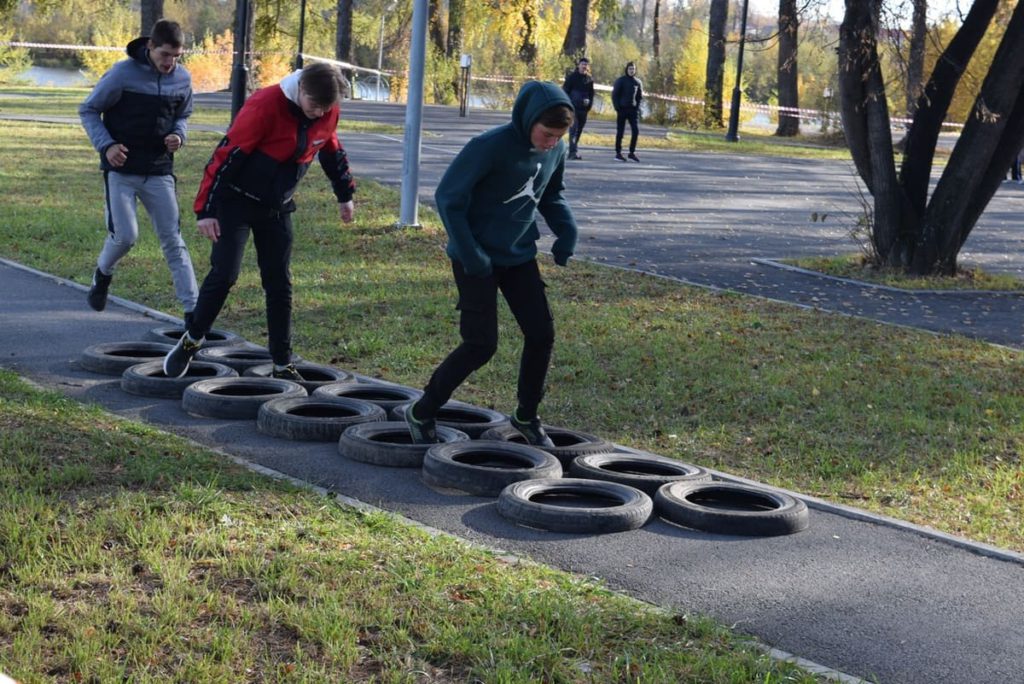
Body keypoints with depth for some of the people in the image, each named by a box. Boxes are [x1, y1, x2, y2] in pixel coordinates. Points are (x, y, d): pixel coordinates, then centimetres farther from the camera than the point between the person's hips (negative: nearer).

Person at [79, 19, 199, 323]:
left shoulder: (183, 79, 0)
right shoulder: (123, 73, -12)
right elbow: (88, 110, -2)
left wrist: (178, 135, -5)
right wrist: (106, 145, -16)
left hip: (159, 172, 3)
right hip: (121, 169, -3)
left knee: (173, 241, 0)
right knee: (125, 235, -7)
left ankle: (192, 310, 0)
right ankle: (102, 275, 27)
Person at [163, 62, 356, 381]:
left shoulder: (327, 113, -8)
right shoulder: (265, 105, -26)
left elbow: (332, 151, 14)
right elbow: (227, 154, -24)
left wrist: (345, 195, 23)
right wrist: (206, 209, -24)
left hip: (278, 208, 5)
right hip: (237, 201, -5)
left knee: (279, 284, 4)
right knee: (224, 275, -10)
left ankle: (283, 364, 11)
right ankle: (191, 341, 11)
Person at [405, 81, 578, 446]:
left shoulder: (555, 150, -3)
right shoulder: (491, 146, -23)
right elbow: (448, 196, -18)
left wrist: (566, 228, -2)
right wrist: (469, 253, -21)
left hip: (520, 256, 6)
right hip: (478, 258, -6)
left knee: (542, 335, 2)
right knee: (481, 345, -9)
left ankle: (527, 415, 23)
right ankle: (422, 413, 9)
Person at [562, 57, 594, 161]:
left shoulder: (589, 79, 12)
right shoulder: (572, 77, 0)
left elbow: (591, 93, 19)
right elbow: (565, 91, -1)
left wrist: (589, 104, 6)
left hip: (584, 108, 5)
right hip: (573, 108, -5)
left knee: (579, 130, 8)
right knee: (574, 128, -15)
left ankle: (573, 152, 17)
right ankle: (573, 151, -21)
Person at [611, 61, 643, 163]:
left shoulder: (637, 82, 9)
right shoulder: (620, 80, -2)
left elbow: (640, 96, 16)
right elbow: (614, 95, -3)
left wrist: (637, 107, 4)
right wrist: (617, 108, -11)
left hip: (633, 110, 4)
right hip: (622, 109, -3)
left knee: (635, 131, -4)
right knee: (620, 132, 0)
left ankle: (632, 152, 4)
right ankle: (618, 153, 5)